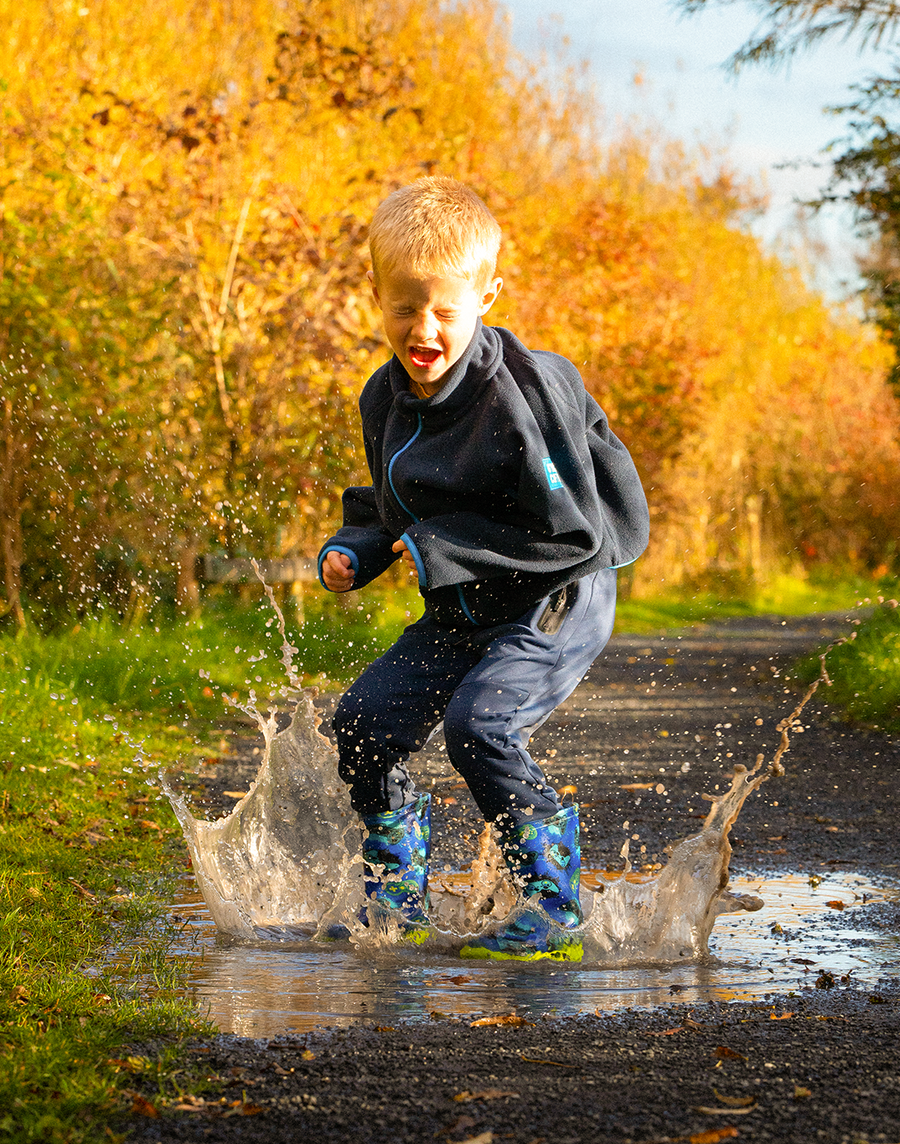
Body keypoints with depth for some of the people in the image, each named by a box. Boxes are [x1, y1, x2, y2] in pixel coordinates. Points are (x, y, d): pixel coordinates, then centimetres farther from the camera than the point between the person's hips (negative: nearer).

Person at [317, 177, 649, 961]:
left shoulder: (520, 395, -25)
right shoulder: (387, 398, 1)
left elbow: (575, 532, -24)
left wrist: (441, 551, -23)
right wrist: (354, 551, -4)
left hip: (557, 606, -8)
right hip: (465, 611, 8)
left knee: (480, 723, -27)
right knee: (365, 723, 0)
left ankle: (553, 911, -14)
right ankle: (397, 904, 17)